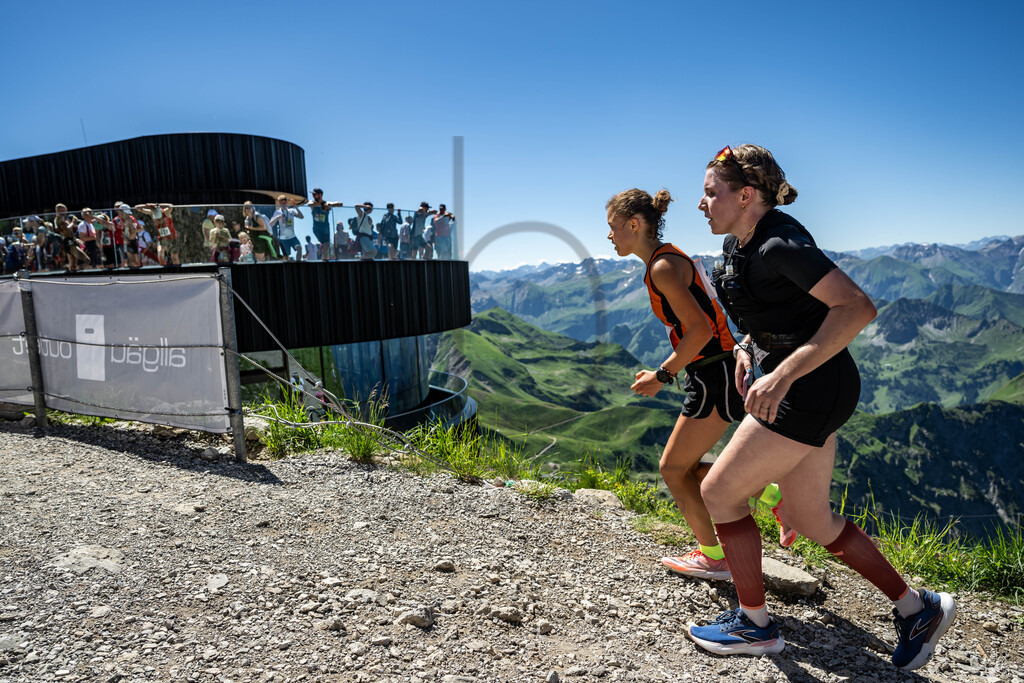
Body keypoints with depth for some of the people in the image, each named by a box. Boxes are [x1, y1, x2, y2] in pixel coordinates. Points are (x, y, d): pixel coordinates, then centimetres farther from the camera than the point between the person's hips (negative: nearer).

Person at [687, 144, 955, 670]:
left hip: (810, 390, -10)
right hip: (790, 387, 10)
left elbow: (858, 307, -28)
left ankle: (754, 626, 16)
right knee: (809, 519, 17)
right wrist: (747, 347, 10)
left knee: (718, 492, -2)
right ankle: (917, 609, 32)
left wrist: (783, 374, -34)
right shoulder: (738, 244, 9)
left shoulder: (780, 245, -20)